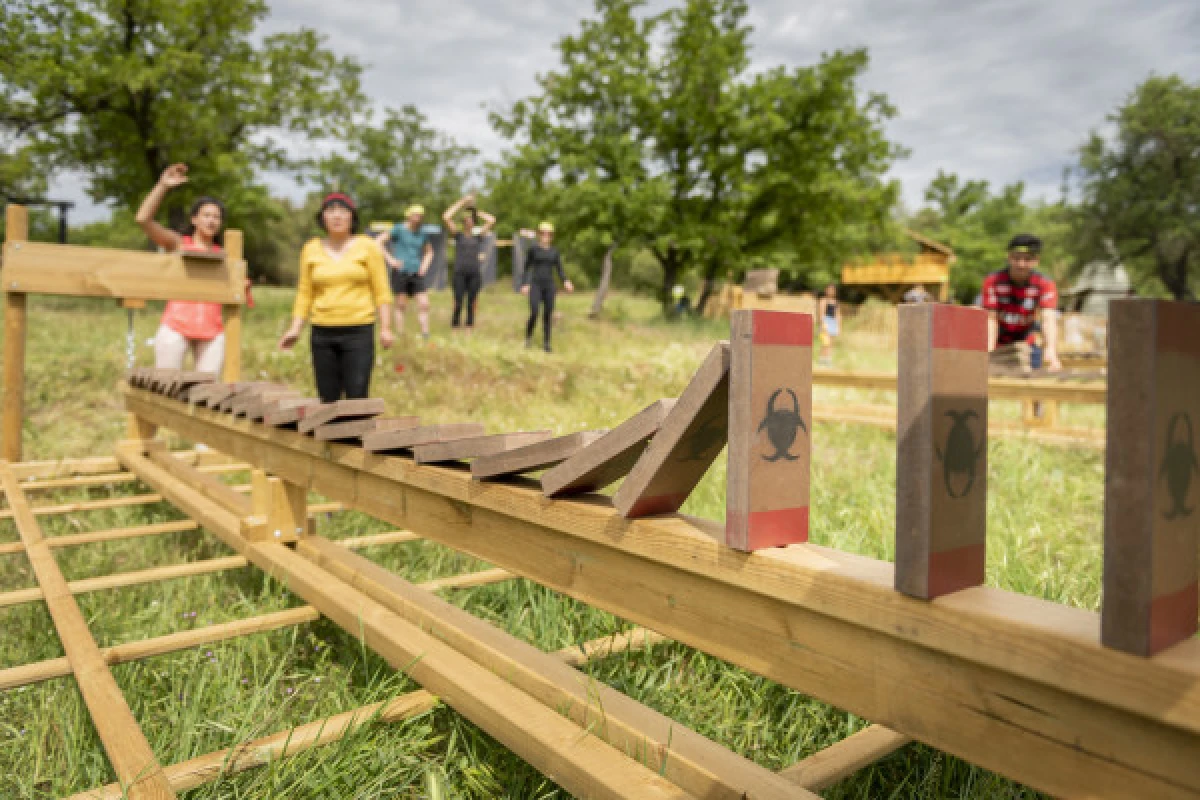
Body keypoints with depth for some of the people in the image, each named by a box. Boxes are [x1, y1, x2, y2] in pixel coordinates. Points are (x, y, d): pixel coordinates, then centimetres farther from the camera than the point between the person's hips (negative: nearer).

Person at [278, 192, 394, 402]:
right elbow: (305, 293, 12)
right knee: (327, 400, 4)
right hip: (322, 333, 3)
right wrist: (295, 328, 2)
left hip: (359, 332, -3)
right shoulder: (311, 249, 9)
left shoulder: (367, 247, 2)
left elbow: (381, 291, 1)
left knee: (356, 398, -7)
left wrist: (385, 328, -8)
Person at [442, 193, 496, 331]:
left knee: (471, 303, 3)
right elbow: (446, 217, 2)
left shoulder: (478, 237, 17)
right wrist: (461, 203, 6)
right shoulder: (458, 235, 11)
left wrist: (477, 212, 21)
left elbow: (492, 220, 18)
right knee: (458, 303, -5)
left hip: (475, 273, 2)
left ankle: (469, 330, 7)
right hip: (460, 273, -2)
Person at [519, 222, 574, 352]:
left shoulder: (554, 250, 8)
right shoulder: (533, 248, 0)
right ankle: (528, 337, 12)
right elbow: (526, 267, 4)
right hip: (535, 285, -3)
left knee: (548, 315, 1)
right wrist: (524, 284, -5)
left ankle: (546, 343, 12)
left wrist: (566, 282, -11)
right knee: (534, 314, -14)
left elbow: (560, 270, 7)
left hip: (549, 286, 3)